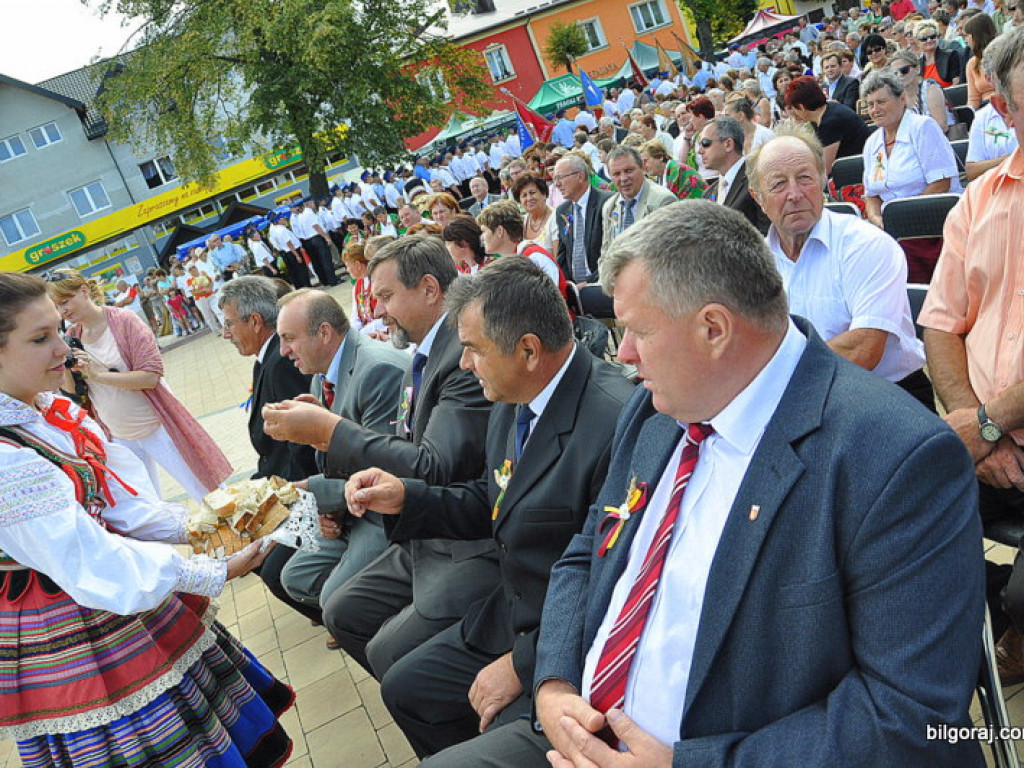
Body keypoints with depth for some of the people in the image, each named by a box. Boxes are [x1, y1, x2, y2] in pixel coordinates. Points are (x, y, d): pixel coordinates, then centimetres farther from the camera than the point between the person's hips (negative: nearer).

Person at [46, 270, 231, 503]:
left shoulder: (124, 320, -14)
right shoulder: (72, 337, 1)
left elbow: (151, 376, -21)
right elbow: (73, 393, 4)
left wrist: (98, 375, -29)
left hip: (155, 428, -5)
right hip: (117, 437, 5)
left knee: (209, 495, 2)